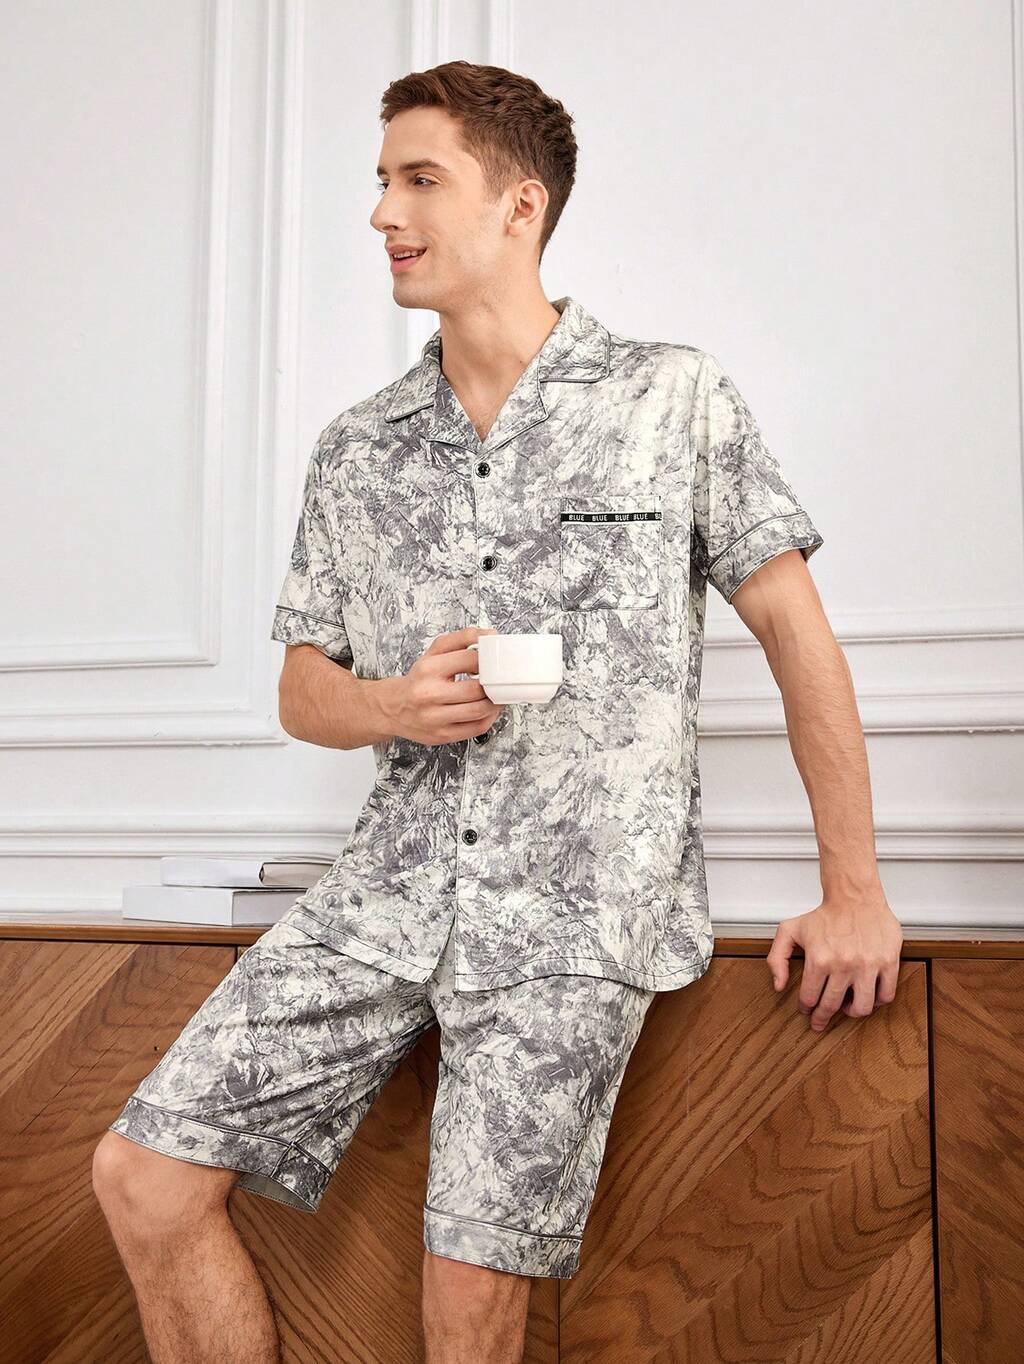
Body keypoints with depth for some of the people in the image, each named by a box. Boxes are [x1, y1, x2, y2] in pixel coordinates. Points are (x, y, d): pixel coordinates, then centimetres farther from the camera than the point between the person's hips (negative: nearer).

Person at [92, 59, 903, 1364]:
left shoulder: (674, 397, 2)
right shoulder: (354, 450, 13)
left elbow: (794, 629, 2)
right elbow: (303, 684, 18)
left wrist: (853, 892, -1)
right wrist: (391, 707, -7)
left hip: (580, 904, -4)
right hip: (393, 879, 4)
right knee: (144, 1176, -4)